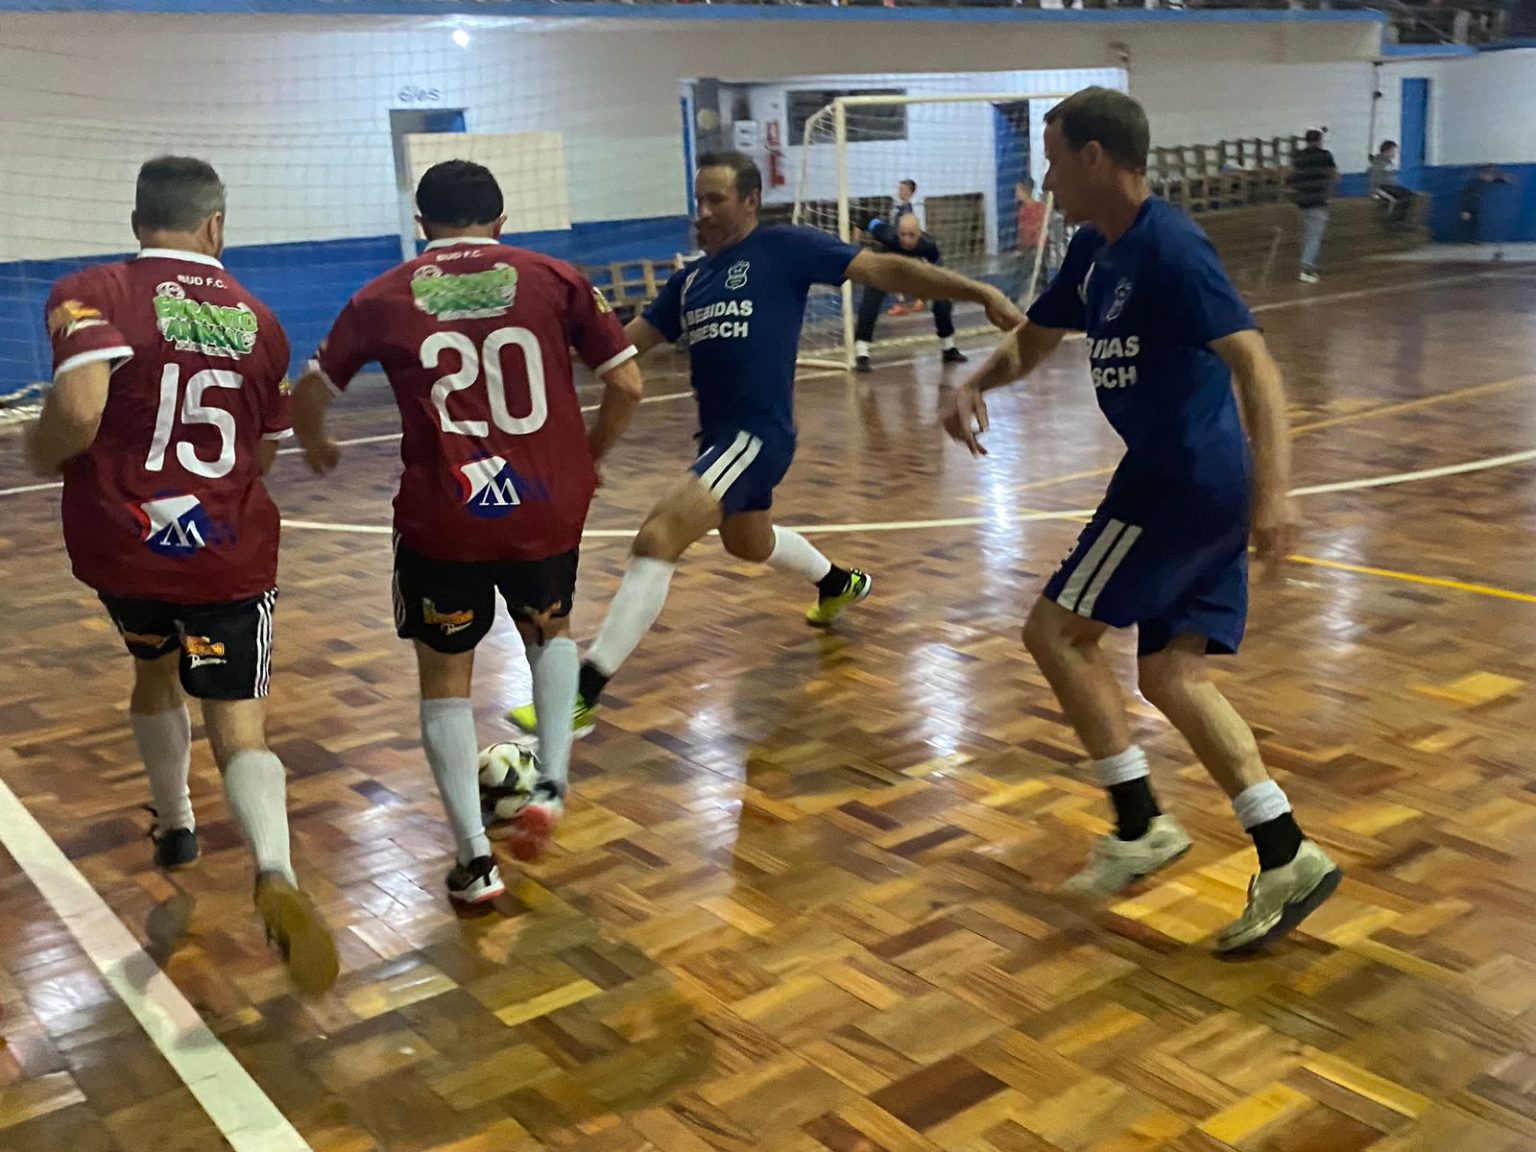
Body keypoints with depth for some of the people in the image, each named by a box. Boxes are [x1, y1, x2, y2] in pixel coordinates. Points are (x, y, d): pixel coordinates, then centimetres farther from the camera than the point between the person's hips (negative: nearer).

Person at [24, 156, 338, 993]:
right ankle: (275, 873, -29)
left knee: (155, 672, 29)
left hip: (120, 545, 0)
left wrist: (39, 456, -4)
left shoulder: (93, 293, -7)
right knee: (239, 732, -1)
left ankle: (174, 825, 49)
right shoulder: (257, 321, 6)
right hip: (230, 552, 0)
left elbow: (79, 411, -25)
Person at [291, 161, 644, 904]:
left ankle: (474, 859, 10)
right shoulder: (553, 279, 3)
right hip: (549, 508, 1)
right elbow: (627, 385, 2)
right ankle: (549, 785, 13)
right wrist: (590, 455, 20)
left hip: (442, 519, -1)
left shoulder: (384, 298, 5)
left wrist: (316, 448, 36)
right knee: (551, 634, 30)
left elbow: (310, 394, 14)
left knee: (445, 680, 16)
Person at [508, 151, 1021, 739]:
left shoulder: (783, 247, -6)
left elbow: (883, 269, -11)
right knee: (749, 542, 33)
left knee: (656, 539, -22)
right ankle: (839, 582, 62)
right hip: (719, 435, 9)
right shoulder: (690, 278, 13)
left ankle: (583, 692, -20)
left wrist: (980, 293, -19)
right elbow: (625, 343, 13)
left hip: (758, 433, -9)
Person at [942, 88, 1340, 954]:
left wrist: (1274, 489, -32)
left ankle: (1141, 824, 5)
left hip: (1185, 477, -9)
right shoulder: (1096, 250, 14)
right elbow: (1034, 340, 25)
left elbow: (1256, 362, -22)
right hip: (1201, 487, 9)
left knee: (1059, 631, -2)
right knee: (1170, 673, 8)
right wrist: (977, 387, 4)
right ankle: (1288, 858, 6)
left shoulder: (1170, 247, -15)